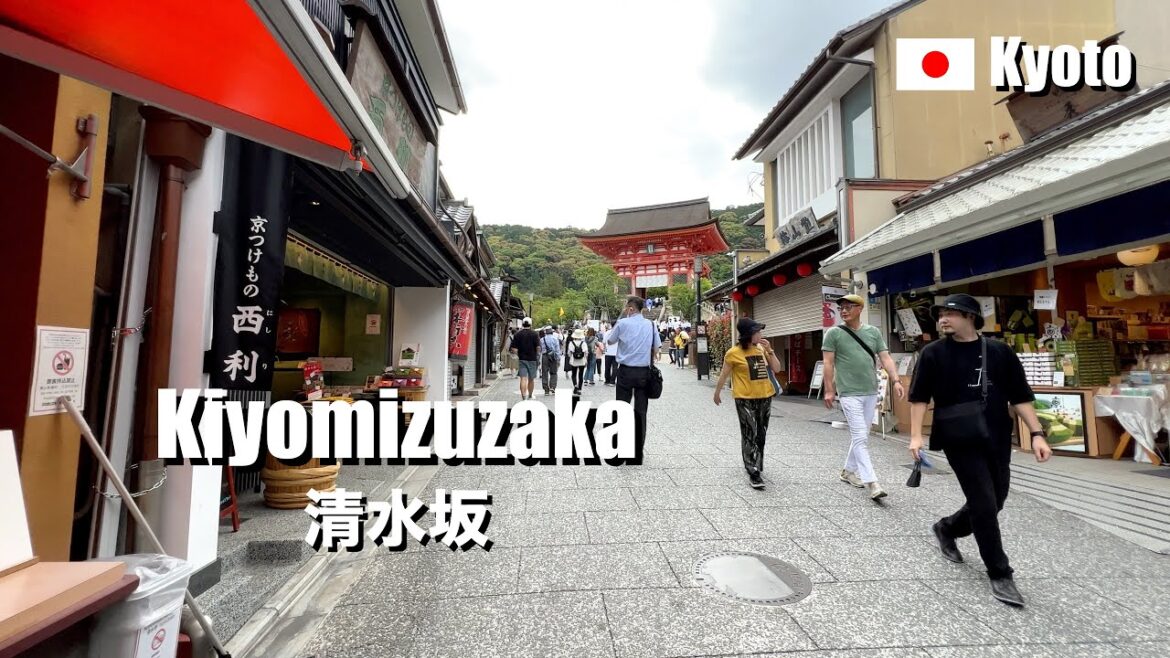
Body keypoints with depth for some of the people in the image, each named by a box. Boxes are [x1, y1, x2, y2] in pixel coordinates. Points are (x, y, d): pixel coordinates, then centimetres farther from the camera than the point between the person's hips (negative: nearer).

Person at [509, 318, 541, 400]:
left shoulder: (517, 334, 2)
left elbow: (514, 349, -1)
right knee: (531, 379, 13)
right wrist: (538, 358, 3)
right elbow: (538, 347, -9)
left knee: (523, 379, -4)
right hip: (532, 359, 0)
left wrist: (516, 358, 9)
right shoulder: (534, 334, -3)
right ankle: (529, 396, 27)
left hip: (522, 359, 0)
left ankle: (523, 397, -17)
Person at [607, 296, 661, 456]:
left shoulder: (622, 323, -5)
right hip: (644, 372, 3)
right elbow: (656, 347, 9)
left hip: (626, 371, -2)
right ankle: (638, 450, 11)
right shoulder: (650, 324, 4)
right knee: (641, 410, 7)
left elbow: (610, 341, 9)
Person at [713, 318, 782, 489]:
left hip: (765, 397, 6)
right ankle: (754, 473, -4)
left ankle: (756, 466, 31)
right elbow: (724, 376, -2)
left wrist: (770, 351, -6)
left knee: (760, 435, 15)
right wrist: (717, 394, 7)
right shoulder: (734, 353, -11)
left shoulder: (761, 349, 6)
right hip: (745, 399, -6)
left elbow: (776, 368, 7)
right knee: (750, 436, -7)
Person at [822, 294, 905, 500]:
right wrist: (829, 390, -9)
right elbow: (828, 363, -4)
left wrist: (896, 380, -9)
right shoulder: (834, 333, -3)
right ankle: (871, 482, -7)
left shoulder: (874, 332, 9)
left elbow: (885, 358, 5)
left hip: (871, 392, 5)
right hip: (849, 394, -5)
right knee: (860, 438, -8)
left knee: (860, 436, 13)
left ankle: (849, 471, 28)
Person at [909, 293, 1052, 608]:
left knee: (992, 504, 14)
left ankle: (946, 528, 40)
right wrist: (916, 435, -9)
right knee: (984, 505, -3)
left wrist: (1036, 433, -2)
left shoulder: (999, 351, 2)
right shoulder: (933, 353, -5)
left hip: (997, 441, 4)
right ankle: (1000, 575, 13)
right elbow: (919, 397, -3)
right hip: (960, 441, -4)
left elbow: (1021, 396, 6)